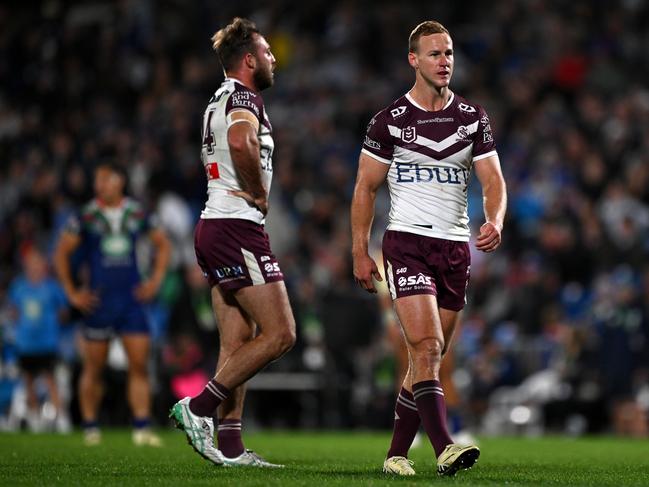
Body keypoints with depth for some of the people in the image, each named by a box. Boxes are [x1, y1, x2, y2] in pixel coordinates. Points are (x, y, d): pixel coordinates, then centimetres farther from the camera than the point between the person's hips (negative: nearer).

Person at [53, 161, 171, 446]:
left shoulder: (138, 215, 5)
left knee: (139, 364, -6)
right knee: (94, 368, 4)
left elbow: (162, 244, 19)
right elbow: (61, 254, 3)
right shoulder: (85, 217, -2)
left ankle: (142, 428, -7)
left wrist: (156, 279, 9)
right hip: (98, 302, -2)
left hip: (132, 299, 2)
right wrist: (72, 293, -1)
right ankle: (90, 427, 16)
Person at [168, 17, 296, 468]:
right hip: (238, 228, -10)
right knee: (280, 334, -10)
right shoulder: (245, 99, -11)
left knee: (238, 343, 8)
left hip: (214, 227, 10)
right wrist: (259, 193, -18)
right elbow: (241, 142, -34)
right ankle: (199, 407, -12)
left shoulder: (221, 102, 20)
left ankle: (230, 446, 5)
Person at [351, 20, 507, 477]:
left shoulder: (473, 118, 7)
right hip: (407, 243, -4)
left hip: (456, 246, 4)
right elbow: (366, 187, 3)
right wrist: (360, 252, -2)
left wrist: (495, 221, -19)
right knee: (427, 347, -18)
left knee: (428, 357, 7)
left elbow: (493, 180, 2)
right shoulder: (390, 120, -2)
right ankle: (444, 449, -26)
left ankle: (397, 453, 16)